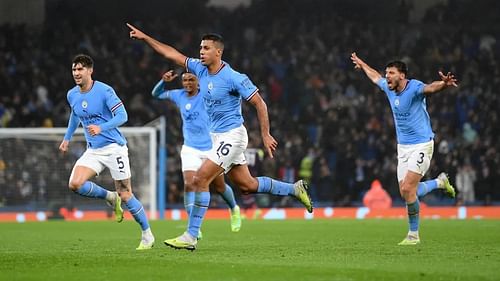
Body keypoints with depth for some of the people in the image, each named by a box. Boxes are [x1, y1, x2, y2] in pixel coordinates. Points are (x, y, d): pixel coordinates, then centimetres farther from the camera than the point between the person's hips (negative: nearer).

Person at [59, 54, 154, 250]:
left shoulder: (104, 91, -14)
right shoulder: (72, 95, 6)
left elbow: (122, 116, -20)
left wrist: (101, 128, -34)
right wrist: (67, 138, 27)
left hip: (114, 147, -6)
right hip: (93, 151, 6)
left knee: (125, 195, -5)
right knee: (75, 184, -16)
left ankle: (147, 236, 10)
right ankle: (111, 198, 9)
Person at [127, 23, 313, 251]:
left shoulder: (233, 78, -17)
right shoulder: (200, 69, 4)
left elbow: (259, 103, -14)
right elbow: (172, 54, 9)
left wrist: (265, 135, -15)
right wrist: (144, 37, 5)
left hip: (231, 136, -8)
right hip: (217, 136, 8)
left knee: (200, 180, -15)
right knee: (247, 185, 13)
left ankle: (191, 236, -11)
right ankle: (296, 189, 29)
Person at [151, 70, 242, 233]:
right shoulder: (179, 96, 3)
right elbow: (156, 94, 14)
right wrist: (164, 81, -6)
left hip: (210, 148, -2)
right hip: (190, 149, 2)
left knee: (219, 187, 12)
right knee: (189, 185, -16)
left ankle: (234, 210, 43)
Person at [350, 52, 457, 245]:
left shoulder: (414, 88, -18)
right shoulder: (389, 88, 5)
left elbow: (430, 88, -41)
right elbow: (375, 77, 28)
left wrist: (444, 84, -63)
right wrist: (361, 64, 44)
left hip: (421, 145, -8)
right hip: (403, 147, 8)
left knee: (407, 189, -15)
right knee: (405, 192, 2)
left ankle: (414, 235, -1)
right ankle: (440, 182, 29)